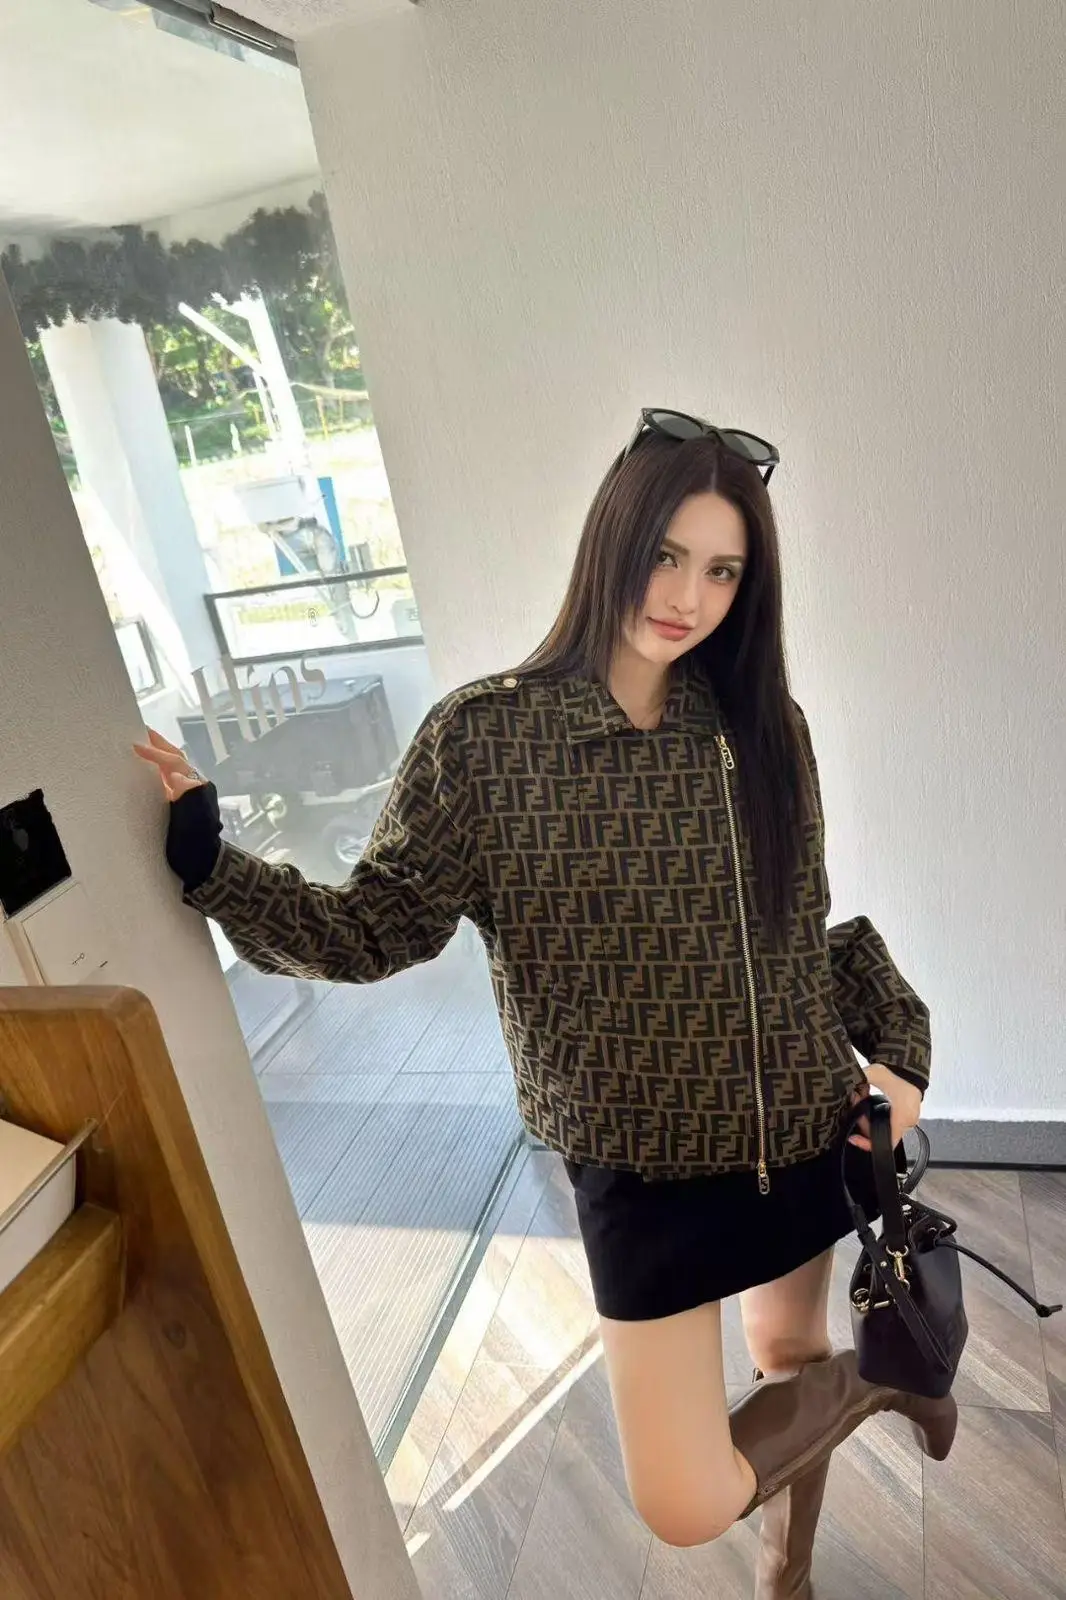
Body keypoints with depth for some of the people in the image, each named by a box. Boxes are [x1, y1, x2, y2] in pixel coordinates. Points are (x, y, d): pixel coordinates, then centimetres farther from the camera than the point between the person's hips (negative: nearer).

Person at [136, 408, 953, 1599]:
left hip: (805, 1127, 3)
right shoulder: (484, 739, -16)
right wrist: (208, 863, -22)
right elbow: (375, 929, -12)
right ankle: (876, 1376, 35)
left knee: (788, 1350, 24)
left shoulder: (764, 728, -5)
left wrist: (895, 1043, -2)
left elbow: (804, 933, 5)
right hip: (642, 1159, -2)